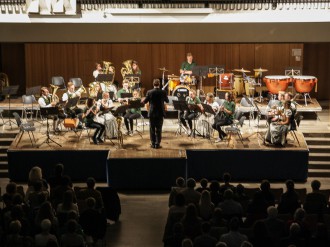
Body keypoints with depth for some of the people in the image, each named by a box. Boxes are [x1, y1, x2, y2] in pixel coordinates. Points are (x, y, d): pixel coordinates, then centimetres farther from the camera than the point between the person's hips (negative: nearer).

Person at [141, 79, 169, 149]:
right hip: (160, 113, 0)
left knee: (152, 129, 10)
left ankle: (153, 143, 11)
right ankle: (157, 144, 4)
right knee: (158, 129, 5)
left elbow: (145, 101, 2)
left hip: (152, 113, 0)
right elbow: (167, 101, 6)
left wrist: (142, 101, 24)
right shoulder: (163, 92, -8)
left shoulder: (149, 92, -9)